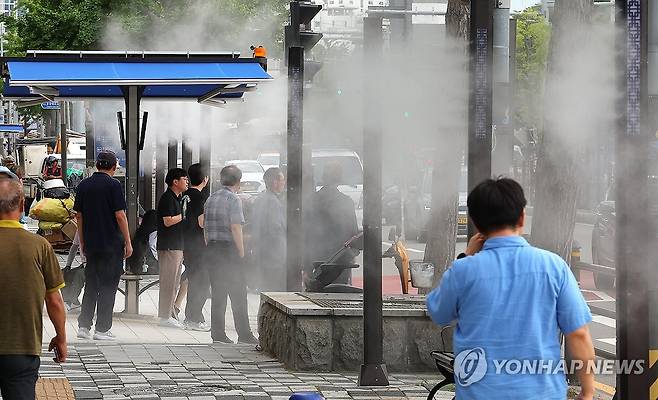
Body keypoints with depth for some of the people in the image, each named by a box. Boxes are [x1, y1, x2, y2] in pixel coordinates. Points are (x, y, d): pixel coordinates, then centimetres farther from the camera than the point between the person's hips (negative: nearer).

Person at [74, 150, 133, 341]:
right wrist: (128, 243, -6)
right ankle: (102, 329, 0)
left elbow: (78, 215, 11)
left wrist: (82, 243, 18)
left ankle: (83, 326, 9)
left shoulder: (83, 185, 7)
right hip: (112, 244, -5)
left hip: (90, 244, 5)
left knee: (91, 284, 13)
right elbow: (120, 215, -13)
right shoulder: (113, 185, -10)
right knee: (108, 286, 1)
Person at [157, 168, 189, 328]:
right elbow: (168, 221, -20)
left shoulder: (178, 198, 19)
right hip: (169, 246, -10)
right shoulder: (167, 198, -12)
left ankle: (170, 314, 18)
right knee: (169, 282, -8)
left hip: (177, 245, 10)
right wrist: (183, 215, -11)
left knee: (174, 282, 13)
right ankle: (165, 316, -6)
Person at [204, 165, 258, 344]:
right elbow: (235, 228, -15)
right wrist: (242, 252, -11)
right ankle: (244, 334, 0)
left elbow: (205, 228, 13)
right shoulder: (233, 200, -10)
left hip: (212, 249, 6)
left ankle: (218, 333, 7)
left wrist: (209, 250, 17)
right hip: (230, 249, -6)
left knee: (217, 294, 9)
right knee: (238, 294, -1)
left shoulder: (210, 199, 11)